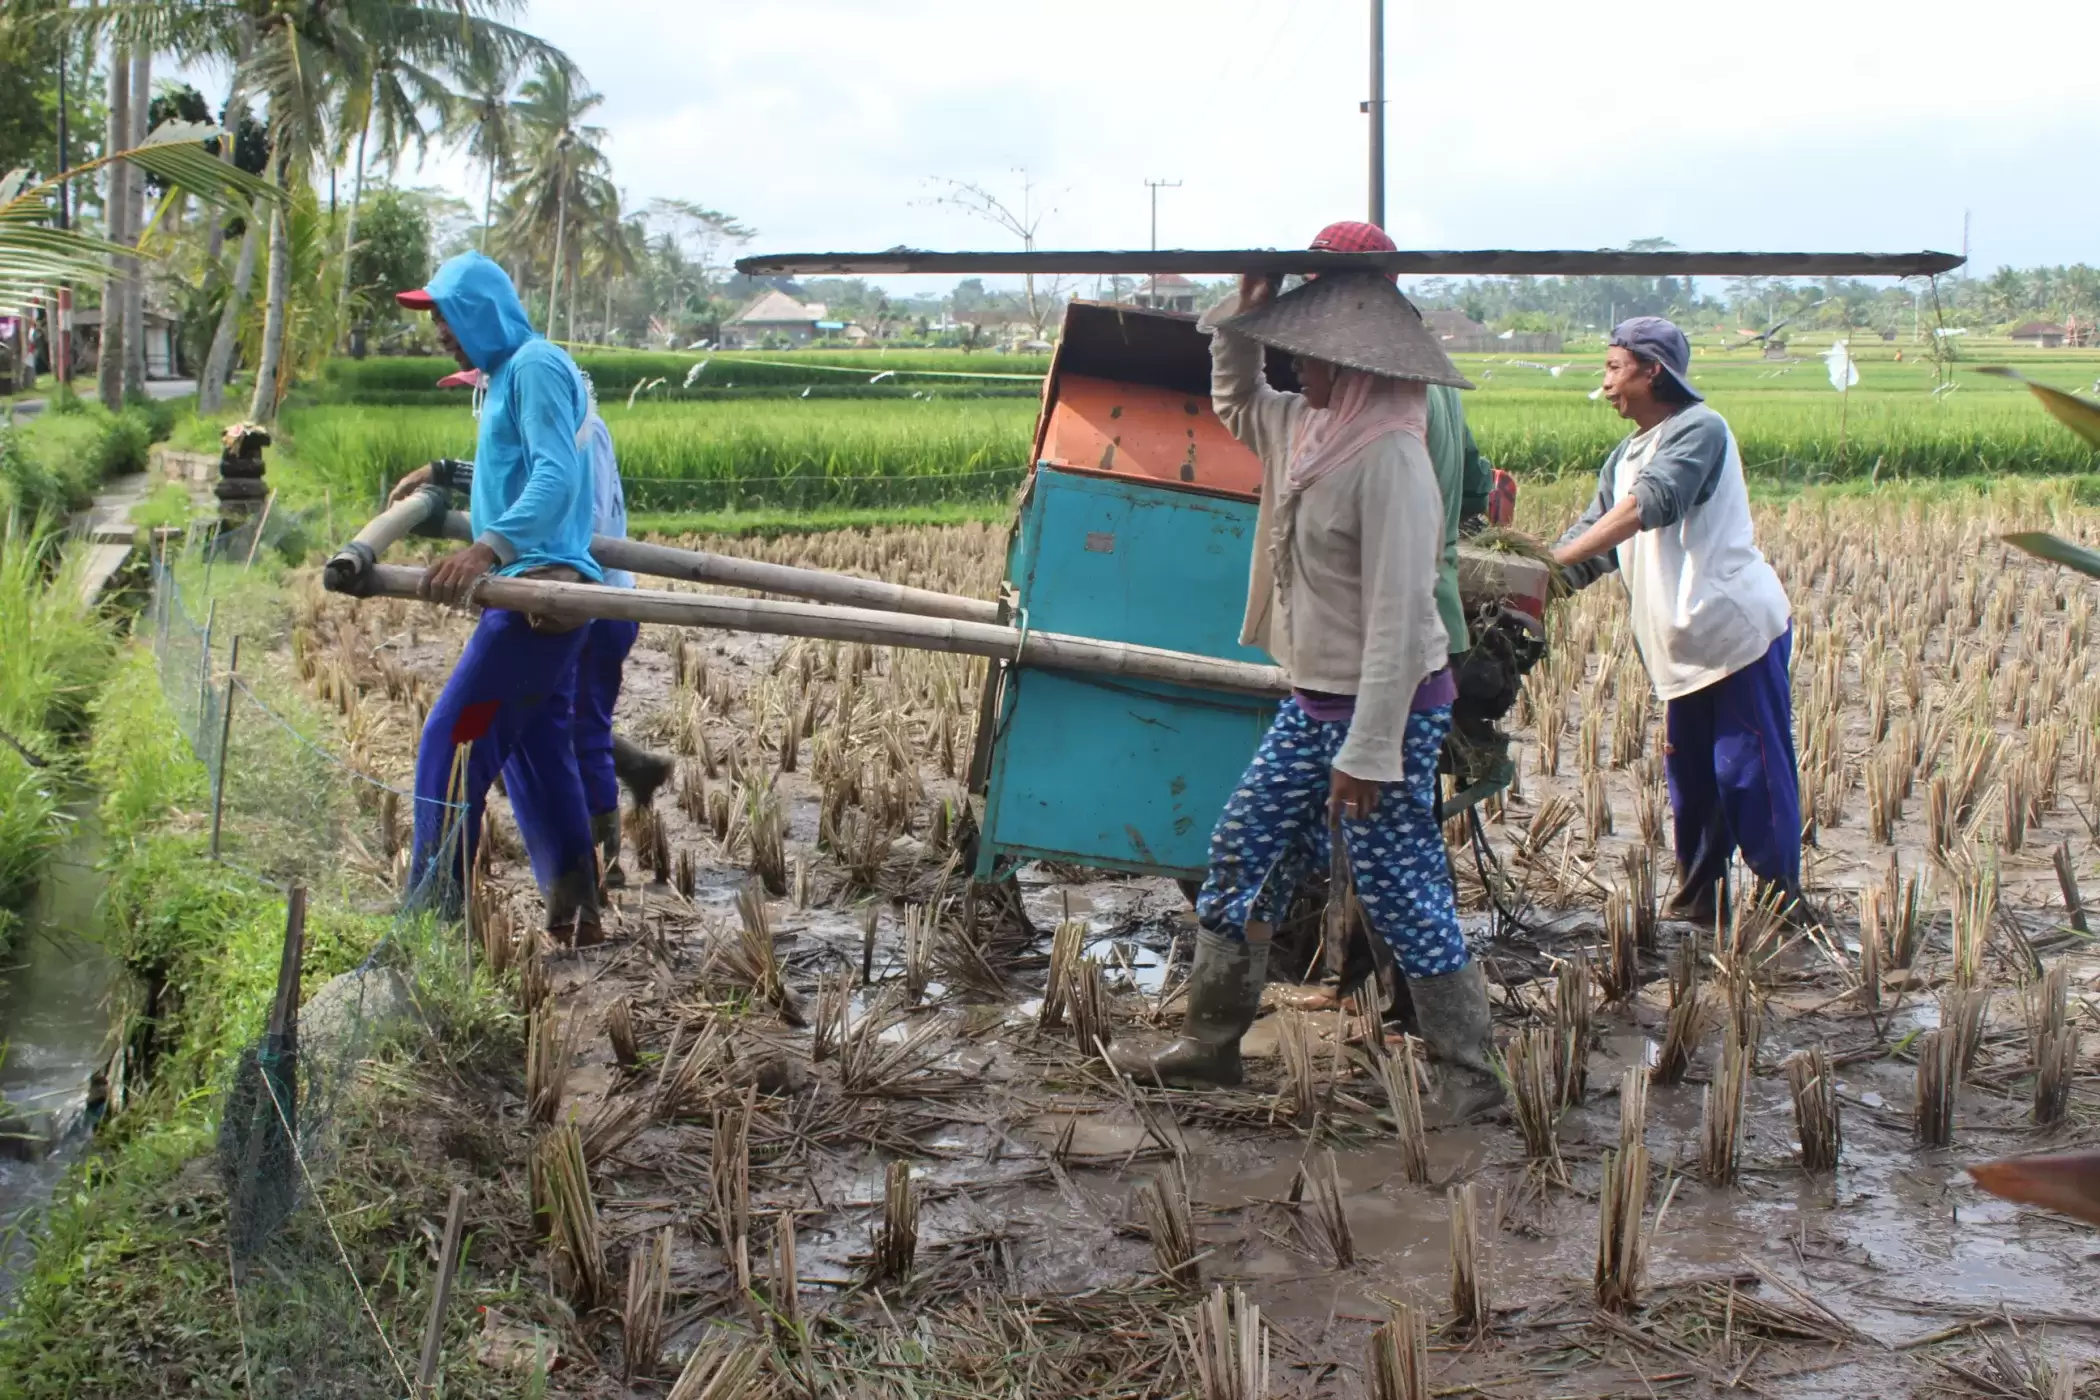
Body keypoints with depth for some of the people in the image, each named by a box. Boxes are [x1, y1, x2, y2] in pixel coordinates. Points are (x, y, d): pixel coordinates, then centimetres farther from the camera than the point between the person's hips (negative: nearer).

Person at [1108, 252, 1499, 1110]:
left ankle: (1478, 1078, 11)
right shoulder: (1310, 428, 5)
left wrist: (1368, 753, -26)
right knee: (1242, 855, 14)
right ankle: (1210, 1045, 26)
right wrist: (1245, 313, 9)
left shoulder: (1389, 458, -23)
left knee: (1401, 897, -2)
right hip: (1313, 702, 9)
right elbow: (1234, 403, 28)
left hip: (1387, 709, -9)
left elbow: (1399, 616, -26)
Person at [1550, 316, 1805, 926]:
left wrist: (1554, 559, -30)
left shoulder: (1700, 430, -12)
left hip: (1739, 630, -8)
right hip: (1683, 647, 8)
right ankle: (1698, 899, 23)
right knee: (1690, 776, 12)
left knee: (1751, 772, -6)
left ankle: (1782, 902, 4)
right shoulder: (1625, 458, 15)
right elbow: (1592, 537, 12)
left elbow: (1651, 504, -26)